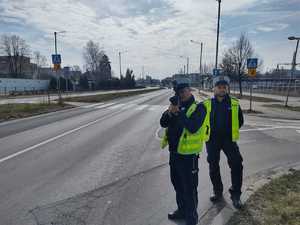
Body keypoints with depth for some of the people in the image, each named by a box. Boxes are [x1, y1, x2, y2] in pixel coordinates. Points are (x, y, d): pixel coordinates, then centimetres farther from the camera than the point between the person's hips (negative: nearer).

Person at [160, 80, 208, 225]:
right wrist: (170, 112, -15)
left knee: (189, 188, 5)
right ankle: (182, 210, 42)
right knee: (177, 185, 22)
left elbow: (192, 127, -26)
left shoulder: (198, 108, -11)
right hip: (174, 152, 7)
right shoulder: (176, 105, 10)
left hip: (188, 154, -7)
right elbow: (163, 123, 3)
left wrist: (178, 112, -23)